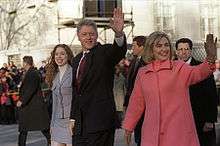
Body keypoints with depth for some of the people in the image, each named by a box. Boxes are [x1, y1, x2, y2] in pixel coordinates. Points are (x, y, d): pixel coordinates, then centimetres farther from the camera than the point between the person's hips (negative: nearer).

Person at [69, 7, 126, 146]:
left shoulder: (105, 52, -4)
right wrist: (73, 118, 17)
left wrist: (119, 33, -48)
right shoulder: (76, 60, 17)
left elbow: (119, 50, -28)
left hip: (100, 122, -7)